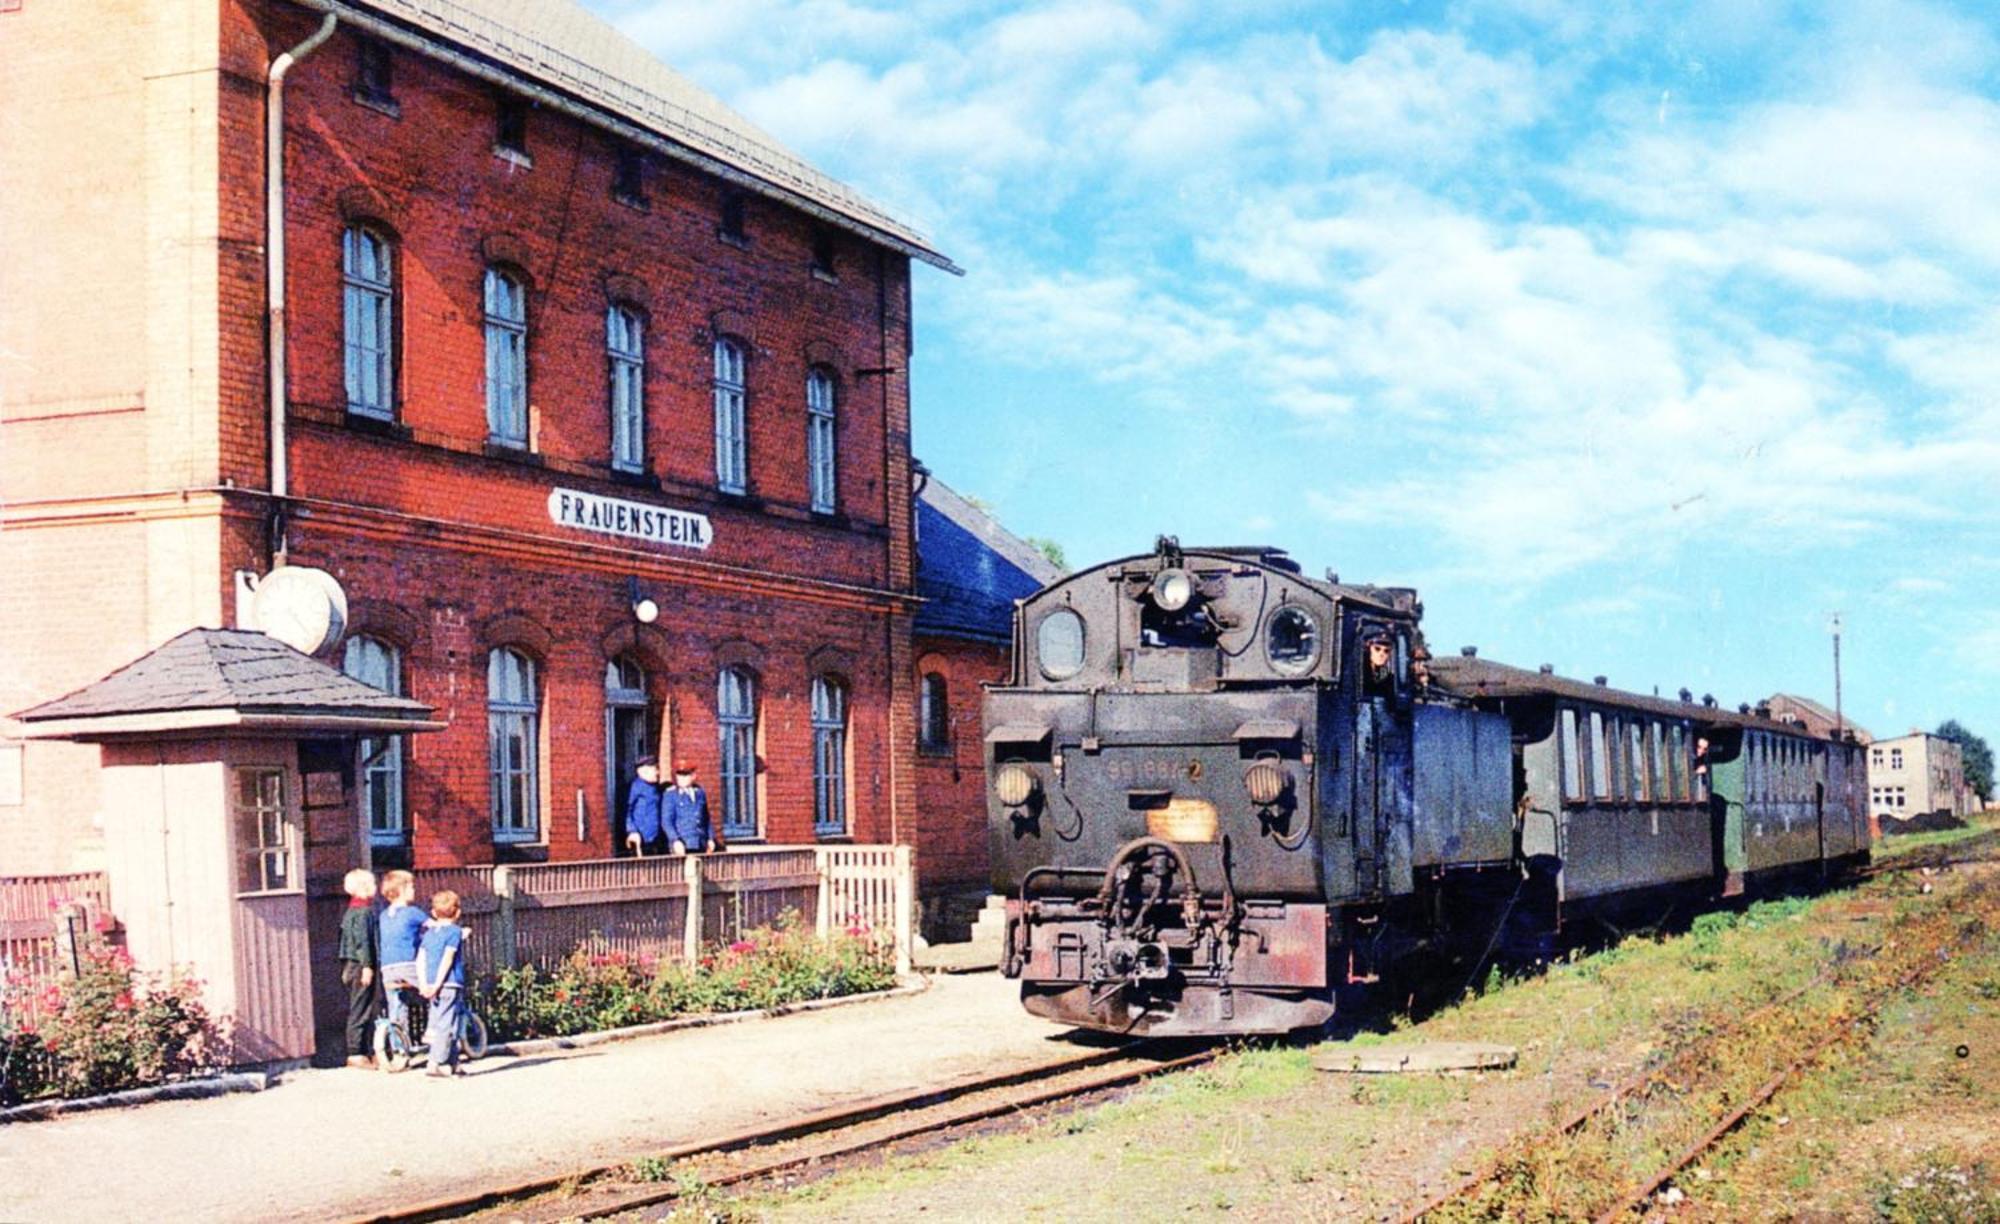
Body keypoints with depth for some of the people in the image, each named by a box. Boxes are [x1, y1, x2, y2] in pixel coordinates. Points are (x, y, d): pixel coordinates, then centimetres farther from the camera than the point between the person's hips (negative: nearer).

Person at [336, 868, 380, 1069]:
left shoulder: (351, 910, 17)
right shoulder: (364, 911, -14)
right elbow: (362, 940, -20)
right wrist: (367, 965, -22)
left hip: (351, 965, 10)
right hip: (361, 965, -10)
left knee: (357, 1010, 13)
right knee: (361, 1011, -7)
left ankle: (360, 1052, 18)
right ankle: (356, 1053, -7)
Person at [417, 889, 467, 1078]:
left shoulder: (429, 932, 14)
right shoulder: (455, 931, -5)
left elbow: (420, 959, 7)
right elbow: (447, 958, -14)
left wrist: (424, 984, 3)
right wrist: (438, 984, -15)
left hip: (432, 985, 7)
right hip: (450, 984, -7)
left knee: (440, 1022, 13)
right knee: (446, 1024, -7)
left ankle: (453, 1063, 18)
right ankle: (436, 1063, -13)